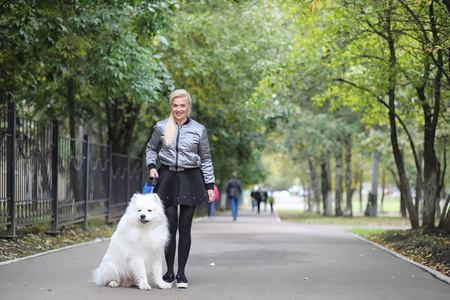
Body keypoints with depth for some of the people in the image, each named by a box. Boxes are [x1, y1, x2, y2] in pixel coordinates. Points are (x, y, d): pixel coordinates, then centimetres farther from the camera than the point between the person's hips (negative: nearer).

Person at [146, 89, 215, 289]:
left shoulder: (199, 130, 2)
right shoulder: (161, 127, 3)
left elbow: (206, 159, 7)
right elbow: (151, 148, 19)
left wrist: (210, 185, 3)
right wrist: (151, 166, 1)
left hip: (190, 180, 0)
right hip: (167, 177, 1)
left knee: (185, 228, 2)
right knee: (170, 226, 1)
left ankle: (181, 273, 9)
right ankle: (169, 272, 11)